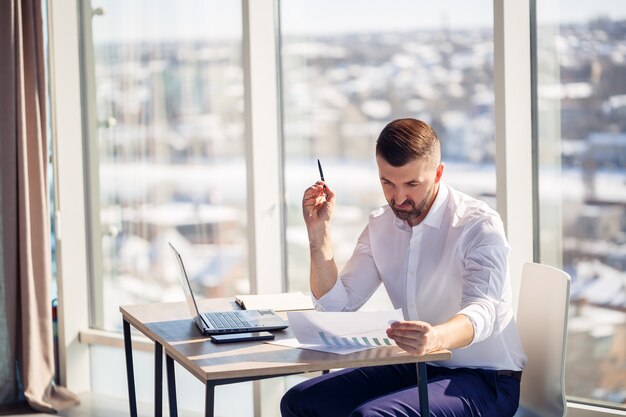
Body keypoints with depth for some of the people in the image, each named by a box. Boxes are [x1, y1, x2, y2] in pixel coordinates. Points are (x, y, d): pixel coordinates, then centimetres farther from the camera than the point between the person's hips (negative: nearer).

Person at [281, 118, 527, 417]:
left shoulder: (478, 224, -15)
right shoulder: (380, 226, 6)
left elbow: (481, 311, -30)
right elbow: (337, 306, 3)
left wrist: (435, 338, -52)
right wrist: (319, 231, -8)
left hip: (485, 379, -7)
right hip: (418, 368, 7)